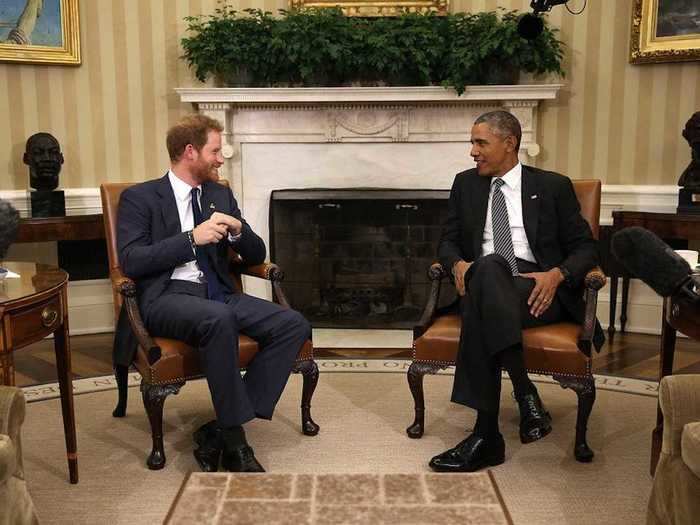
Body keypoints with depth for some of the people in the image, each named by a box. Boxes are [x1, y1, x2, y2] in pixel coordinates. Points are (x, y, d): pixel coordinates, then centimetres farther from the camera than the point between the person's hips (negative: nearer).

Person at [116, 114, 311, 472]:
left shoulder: (221, 195, 19)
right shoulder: (139, 198, 4)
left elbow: (256, 256, 18)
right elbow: (130, 261, -10)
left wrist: (237, 231, -4)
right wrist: (193, 238, -16)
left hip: (218, 294, 6)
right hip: (166, 298, -5)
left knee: (295, 325, -18)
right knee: (220, 318, -39)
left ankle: (221, 429, -18)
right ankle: (234, 442, -26)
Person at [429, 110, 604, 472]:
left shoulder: (553, 186, 12)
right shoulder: (466, 184, 20)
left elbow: (585, 247, 9)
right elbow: (448, 241, 19)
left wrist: (557, 274, -13)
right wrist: (458, 264, -6)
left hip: (538, 289, -2)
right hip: (483, 285, 2)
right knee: (488, 266, -37)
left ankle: (487, 434, -38)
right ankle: (525, 393, -37)